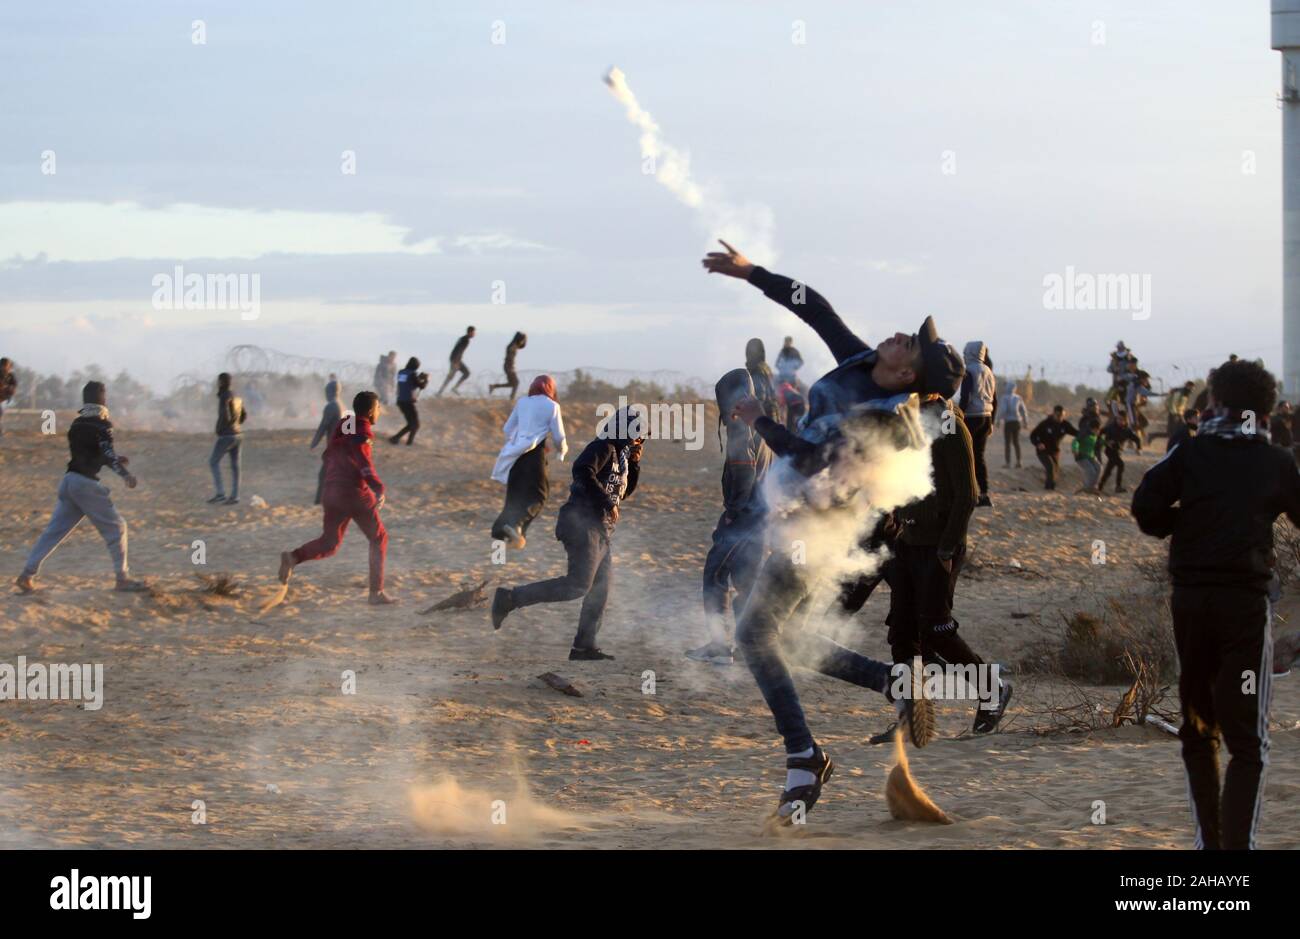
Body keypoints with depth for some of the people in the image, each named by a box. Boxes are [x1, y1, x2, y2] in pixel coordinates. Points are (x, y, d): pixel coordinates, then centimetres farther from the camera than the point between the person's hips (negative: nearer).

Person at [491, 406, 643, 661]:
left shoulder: (621, 453, 20)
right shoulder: (603, 448, -9)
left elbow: (625, 491, 30)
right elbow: (582, 471, -28)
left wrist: (634, 464, 14)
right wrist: (607, 503, -25)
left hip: (601, 532, 10)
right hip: (584, 523, -10)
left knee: (599, 591, 9)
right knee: (578, 585, -18)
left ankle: (584, 646, 13)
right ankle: (510, 598, -17)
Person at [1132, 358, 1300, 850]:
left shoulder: (1190, 452, 1)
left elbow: (1146, 507, -9)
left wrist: (1182, 525, 10)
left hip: (1190, 600, 2)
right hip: (1245, 601, -2)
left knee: (1198, 726, 17)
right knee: (1247, 739, -4)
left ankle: (1209, 840, 20)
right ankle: (1236, 843, -19)